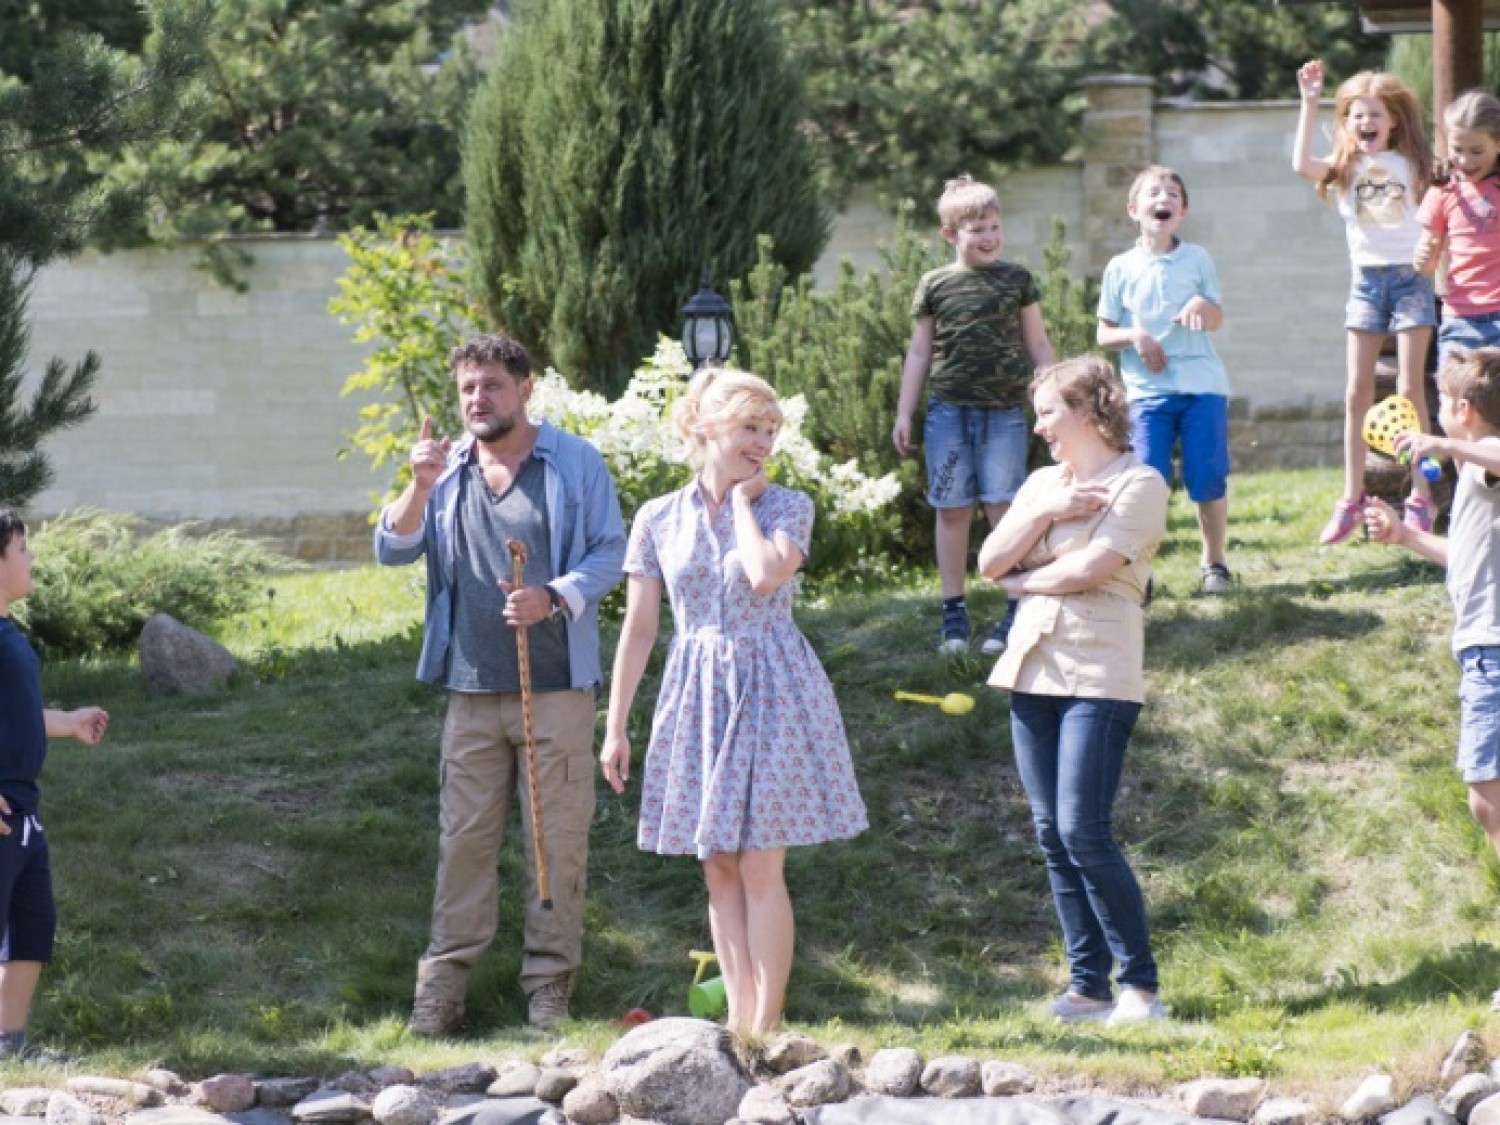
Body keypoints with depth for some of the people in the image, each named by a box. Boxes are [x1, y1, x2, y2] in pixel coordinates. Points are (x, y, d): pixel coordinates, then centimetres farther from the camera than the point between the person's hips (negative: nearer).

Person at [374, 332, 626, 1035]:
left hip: (556, 684, -2)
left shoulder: (575, 463, 2)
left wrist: (556, 597, -16)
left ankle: (549, 981, 9)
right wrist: (420, 489, -14)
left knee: (558, 836, 1)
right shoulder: (447, 470, 11)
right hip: (473, 687, 2)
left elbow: (610, 552, 1)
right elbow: (391, 551, 4)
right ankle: (443, 983, 4)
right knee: (464, 835, 1)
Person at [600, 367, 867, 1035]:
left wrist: (743, 500, -9)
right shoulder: (659, 519, 4)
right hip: (698, 697, 3)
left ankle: (765, 1025, -1)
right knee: (719, 871, 6)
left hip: (772, 694, -3)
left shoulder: (787, 507, -2)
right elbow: (639, 628, 7)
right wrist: (615, 727, 6)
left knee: (759, 867, -5)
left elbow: (767, 574, -24)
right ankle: (739, 1019, 12)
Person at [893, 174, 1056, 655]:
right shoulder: (935, 286, 4)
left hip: (1004, 412, -1)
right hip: (949, 411, 1)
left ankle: (1019, 610, 1)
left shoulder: (1016, 279, 5)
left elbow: (1038, 345, 10)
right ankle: (953, 615, 10)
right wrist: (903, 414, 7)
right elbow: (919, 352, 9)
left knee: (1004, 509, -5)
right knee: (952, 511, 4)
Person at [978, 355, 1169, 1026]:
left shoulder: (1138, 485, -4)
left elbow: (1090, 568, -15)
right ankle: (1088, 985, 8)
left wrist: (1024, 581, 1)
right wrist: (1044, 511, -5)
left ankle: (1140, 984, -6)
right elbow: (990, 562, 8)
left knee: (1083, 832, -14)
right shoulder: (1043, 483, 18)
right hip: (1033, 669, 7)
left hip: (1099, 675, -7)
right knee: (1052, 837, 4)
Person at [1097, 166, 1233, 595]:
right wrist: (1134, 336, -13)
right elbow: (1104, 334, 7)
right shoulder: (1121, 268, 5)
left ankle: (1214, 561, 18)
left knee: (1209, 480, 2)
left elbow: (1217, 320, 13)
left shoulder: (1197, 258, 7)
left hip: (1202, 386, 1)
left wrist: (1203, 306, -10)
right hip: (1147, 389, -1)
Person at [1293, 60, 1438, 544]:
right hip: (1366, 280, 2)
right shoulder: (1345, 168, 4)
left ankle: (1420, 497, 1)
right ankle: (1352, 499, 6)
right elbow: (1302, 164, -17)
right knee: (1358, 391, 1)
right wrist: (1309, 102, -18)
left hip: (1410, 276, -1)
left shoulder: (1410, 165, 3)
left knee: (1411, 388, -4)